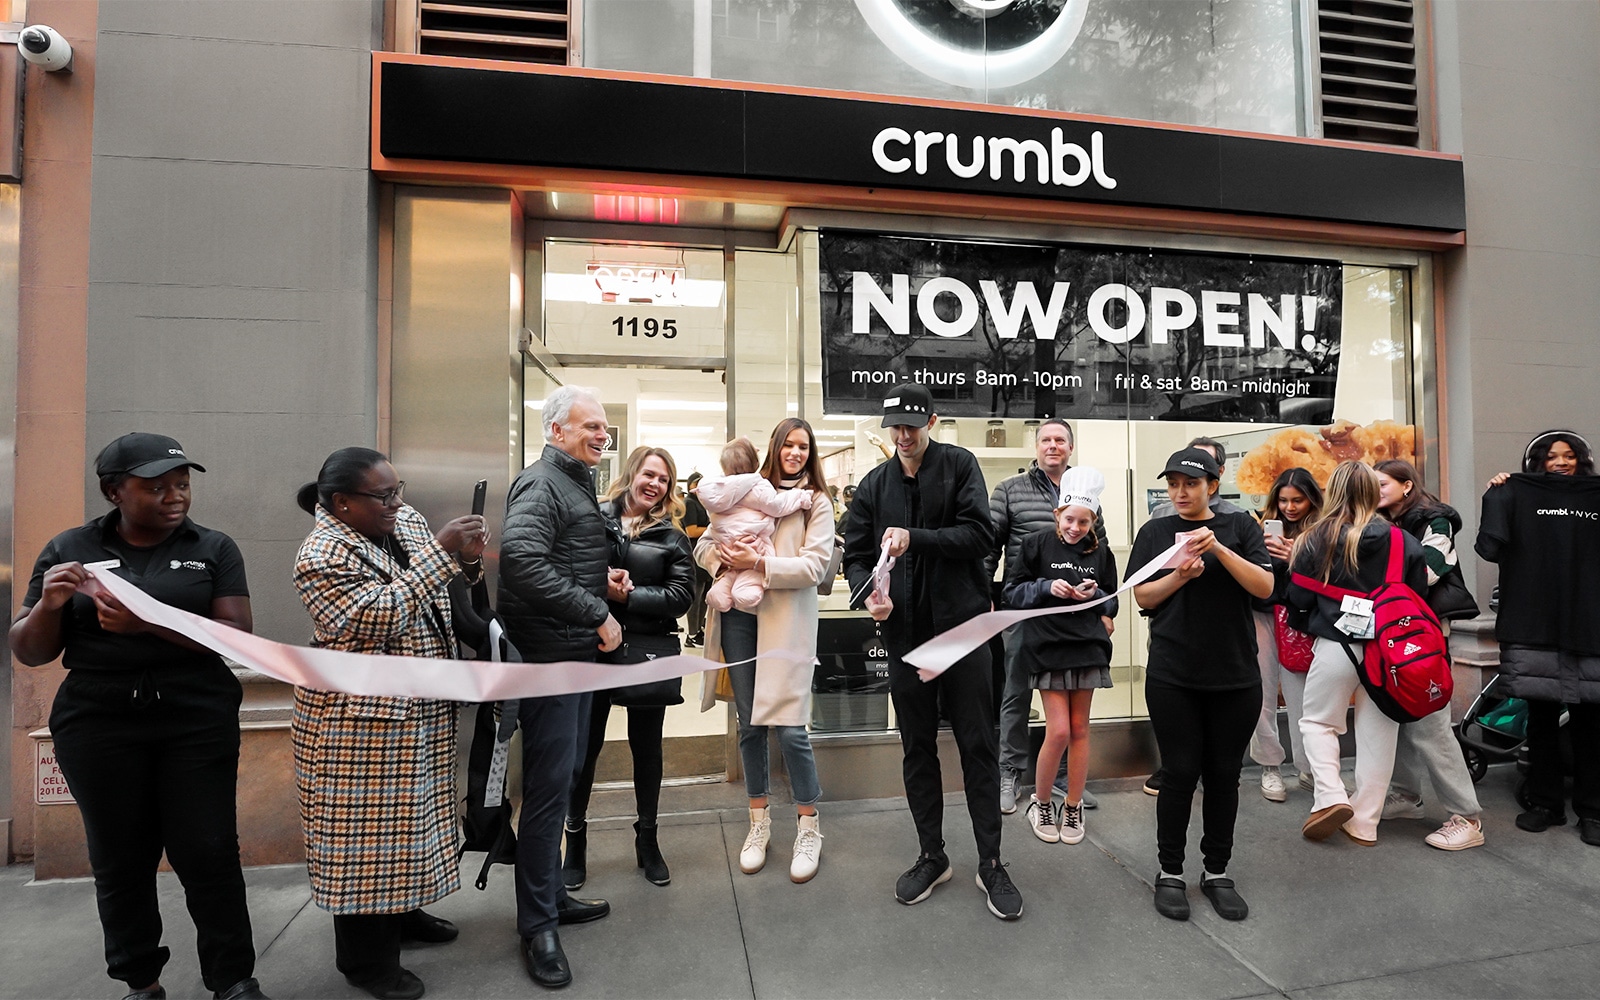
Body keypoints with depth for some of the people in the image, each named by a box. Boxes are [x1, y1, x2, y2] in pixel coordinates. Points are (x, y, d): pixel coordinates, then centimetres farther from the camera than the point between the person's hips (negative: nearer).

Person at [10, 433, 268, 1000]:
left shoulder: (214, 549, 1)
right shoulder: (69, 549, 5)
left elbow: (236, 636, -8)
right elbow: (29, 653, 8)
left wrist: (148, 623, -22)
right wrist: (49, 604, -12)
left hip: (199, 722, -1)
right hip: (98, 726, 2)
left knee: (209, 853, 0)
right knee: (120, 859, 9)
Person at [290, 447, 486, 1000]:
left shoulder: (405, 520, 4)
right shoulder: (324, 555, -19)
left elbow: (439, 595, 11)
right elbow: (379, 619, -28)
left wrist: (465, 560, -10)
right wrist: (441, 551, -31)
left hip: (419, 711, 8)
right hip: (361, 718, -8)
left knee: (404, 816, 21)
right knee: (362, 830, 5)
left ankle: (401, 912, 40)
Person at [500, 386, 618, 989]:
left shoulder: (578, 484, 18)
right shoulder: (541, 484, -14)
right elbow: (524, 560, -29)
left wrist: (605, 576, 11)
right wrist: (597, 613, -24)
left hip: (577, 652, 10)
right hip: (547, 653, -10)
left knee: (560, 781, 18)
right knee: (549, 788, -1)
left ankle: (551, 895, 34)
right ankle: (537, 924, 14)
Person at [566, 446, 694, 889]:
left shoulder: (671, 538, 5)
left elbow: (679, 596, -5)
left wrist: (627, 595, -14)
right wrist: (597, 585, -18)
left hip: (647, 654, 1)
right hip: (592, 648, -1)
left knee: (647, 749, 13)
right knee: (584, 747, 7)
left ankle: (647, 840, 31)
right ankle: (575, 841, 27)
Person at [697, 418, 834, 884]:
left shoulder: (816, 503, 3)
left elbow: (814, 566, -8)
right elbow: (703, 544, 11)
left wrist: (759, 563, -17)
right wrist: (721, 555, -11)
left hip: (787, 621, -3)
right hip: (738, 616, 3)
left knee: (789, 725, -6)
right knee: (749, 724, 11)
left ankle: (808, 827, 14)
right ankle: (759, 822, 27)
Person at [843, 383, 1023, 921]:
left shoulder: (960, 465, -2)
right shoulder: (874, 484, 7)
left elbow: (980, 534, -13)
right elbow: (855, 554, 6)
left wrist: (915, 538, -24)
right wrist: (867, 593, -14)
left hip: (963, 625, -3)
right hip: (905, 632, 3)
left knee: (978, 746, 5)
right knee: (917, 748, 13)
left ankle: (991, 862, 20)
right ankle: (932, 856, 29)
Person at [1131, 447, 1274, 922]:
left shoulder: (1240, 527, 5)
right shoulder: (1155, 532, 5)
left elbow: (1264, 586, -6)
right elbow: (1143, 596, 1)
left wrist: (1218, 548, -19)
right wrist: (1181, 575, -16)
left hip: (1235, 674, 1)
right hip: (1172, 676, -1)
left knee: (1224, 774, 9)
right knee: (1180, 772, 1)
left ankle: (1218, 872, 25)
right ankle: (1170, 873, 16)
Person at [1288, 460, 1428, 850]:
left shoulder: (1317, 539, -9)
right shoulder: (1403, 541, -4)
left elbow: (1299, 598, -4)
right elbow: (1419, 593, 4)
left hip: (1336, 645, -2)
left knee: (1317, 721, 15)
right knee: (1377, 732, 11)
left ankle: (1330, 796, -4)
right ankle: (1365, 821, 18)